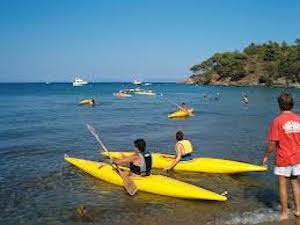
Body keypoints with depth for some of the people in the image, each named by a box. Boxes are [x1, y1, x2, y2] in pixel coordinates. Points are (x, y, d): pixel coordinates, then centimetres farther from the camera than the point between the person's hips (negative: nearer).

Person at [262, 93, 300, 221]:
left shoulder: (277, 121, -15)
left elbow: (272, 143, -15)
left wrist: (266, 156, -1)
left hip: (283, 158, -4)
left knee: (282, 185, 8)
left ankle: (284, 213, 18)